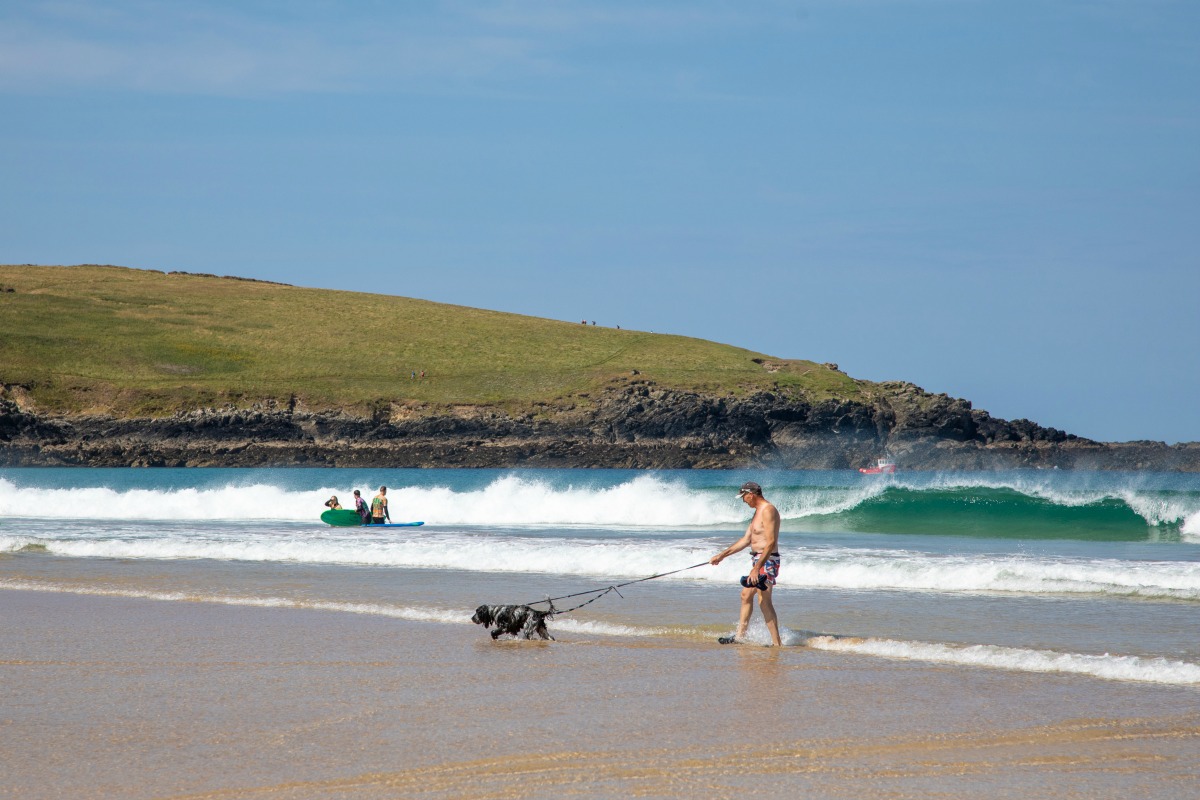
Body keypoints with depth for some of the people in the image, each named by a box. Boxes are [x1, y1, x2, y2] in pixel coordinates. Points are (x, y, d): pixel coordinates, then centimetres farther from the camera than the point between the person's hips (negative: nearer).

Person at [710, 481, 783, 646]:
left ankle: (777, 643, -14)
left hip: (767, 560, -11)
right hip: (757, 558, 11)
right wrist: (722, 555, 22)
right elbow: (746, 540, 23)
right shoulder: (758, 512, 17)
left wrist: (756, 569, -29)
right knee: (746, 595, 18)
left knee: (764, 601, -13)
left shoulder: (768, 511, -17)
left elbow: (771, 542, -25)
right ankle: (740, 635, 28)